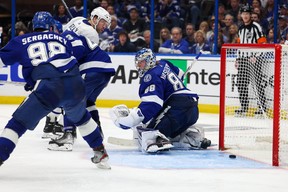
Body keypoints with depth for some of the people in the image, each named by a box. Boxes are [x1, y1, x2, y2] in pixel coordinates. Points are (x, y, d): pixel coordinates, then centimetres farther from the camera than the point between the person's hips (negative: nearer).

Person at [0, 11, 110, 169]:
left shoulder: (21, 41, 19)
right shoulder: (62, 39, 28)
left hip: (49, 88, -4)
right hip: (76, 85, 4)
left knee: (19, 122, 3)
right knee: (80, 117, 33)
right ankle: (100, 154, 38)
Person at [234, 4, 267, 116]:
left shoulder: (255, 27, -7)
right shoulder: (241, 29, 17)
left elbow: (262, 43, -13)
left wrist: (256, 56, -20)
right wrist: (238, 59, 19)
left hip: (253, 59, -7)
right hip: (243, 59, 7)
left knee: (257, 82, -8)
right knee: (241, 83, 7)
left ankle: (262, 106, -3)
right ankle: (244, 106, 16)